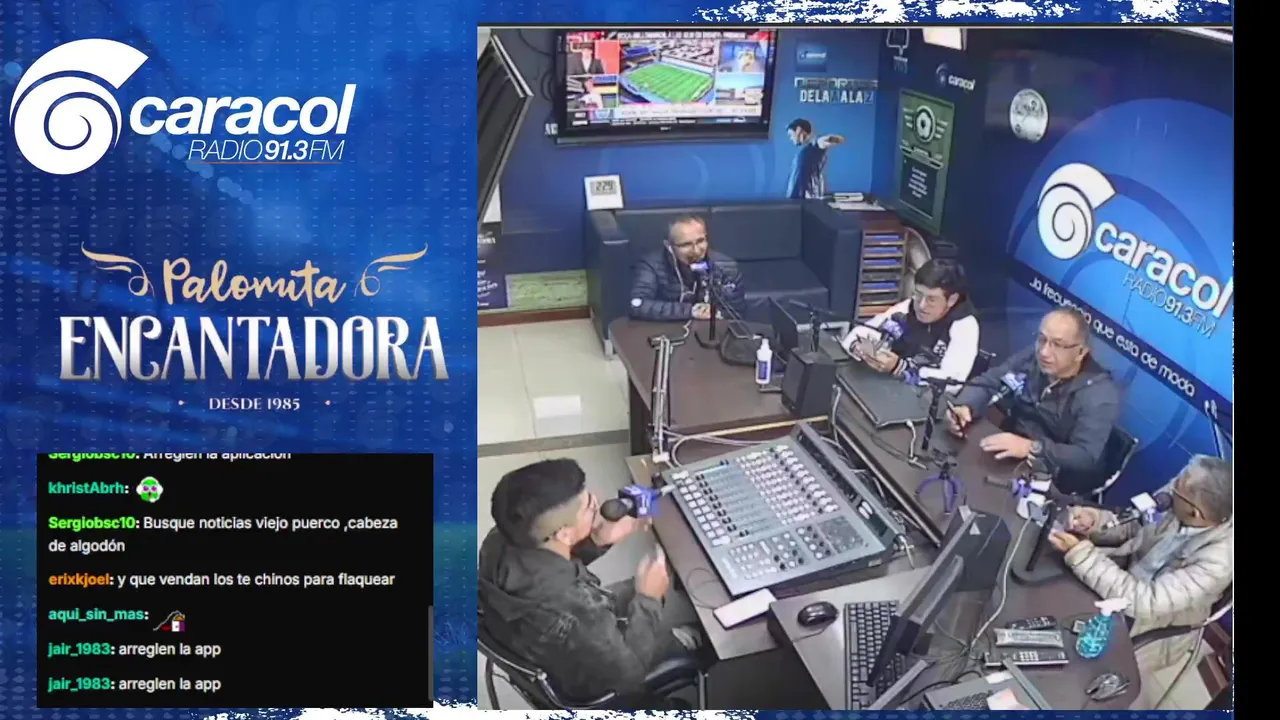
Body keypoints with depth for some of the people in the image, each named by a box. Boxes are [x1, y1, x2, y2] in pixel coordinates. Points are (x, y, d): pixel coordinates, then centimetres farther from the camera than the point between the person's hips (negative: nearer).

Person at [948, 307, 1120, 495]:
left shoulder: (1100, 394, -20)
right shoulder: (1031, 359, -3)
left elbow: (1086, 457, -28)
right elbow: (986, 383, 4)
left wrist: (1032, 448, -42)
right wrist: (964, 407, -20)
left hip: (1055, 484, -6)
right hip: (1009, 458, 7)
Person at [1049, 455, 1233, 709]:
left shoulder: (1220, 559, -36)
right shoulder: (1179, 494, -21)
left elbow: (1143, 603, -36)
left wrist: (1080, 553, -38)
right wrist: (1094, 522, -26)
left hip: (1154, 627, -5)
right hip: (1127, 575, 5)